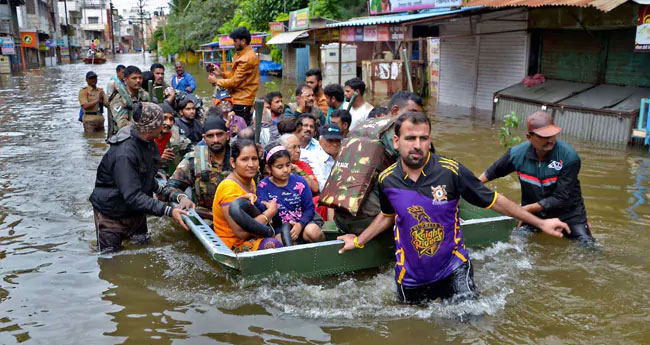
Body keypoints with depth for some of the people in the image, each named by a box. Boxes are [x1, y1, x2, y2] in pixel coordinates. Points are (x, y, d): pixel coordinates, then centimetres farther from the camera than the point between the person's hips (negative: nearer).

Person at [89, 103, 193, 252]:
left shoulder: (147, 143, -4)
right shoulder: (123, 154, -33)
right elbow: (132, 196, -36)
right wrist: (168, 211, -40)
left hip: (136, 212, 8)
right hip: (112, 216, -8)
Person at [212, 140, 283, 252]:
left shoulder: (250, 182, 11)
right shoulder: (229, 188, -19)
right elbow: (241, 233, -24)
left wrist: (252, 198, -13)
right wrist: (270, 211, -17)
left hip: (250, 238, 9)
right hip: (232, 246, -9)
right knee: (272, 244, -30)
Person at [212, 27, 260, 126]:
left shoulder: (248, 58, -17)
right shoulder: (241, 54, 15)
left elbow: (235, 81, -17)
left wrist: (216, 81, -6)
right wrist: (221, 73, 4)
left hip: (242, 102, -10)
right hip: (238, 99, 10)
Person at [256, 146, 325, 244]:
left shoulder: (299, 182, -3)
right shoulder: (264, 186, -3)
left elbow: (309, 208, -2)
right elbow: (263, 209, -16)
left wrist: (300, 224, -19)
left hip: (303, 220, 0)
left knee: (312, 232, -31)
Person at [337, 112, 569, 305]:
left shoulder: (451, 170, -18)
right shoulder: (386, 180, -9)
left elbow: (494, 201, -8)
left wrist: (540, 222, -4)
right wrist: (359, 241, 14)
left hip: (452, 269, -2)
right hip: (411, 277, 2)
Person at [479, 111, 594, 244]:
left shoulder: (569, 157, -25)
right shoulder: (517, 154, -16)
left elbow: (561, 198, -25)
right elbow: (492, 172, 3)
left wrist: (525, 209, -24)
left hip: (568, 214, -2)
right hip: (532, 213, 2)